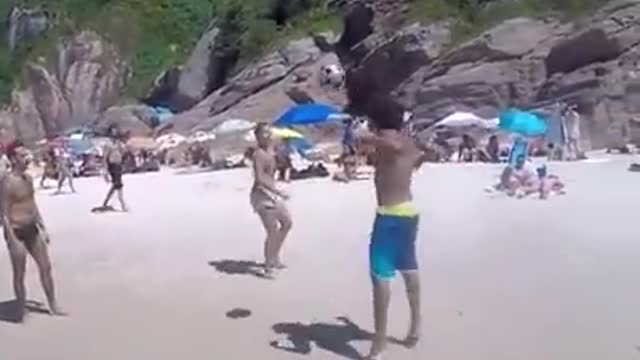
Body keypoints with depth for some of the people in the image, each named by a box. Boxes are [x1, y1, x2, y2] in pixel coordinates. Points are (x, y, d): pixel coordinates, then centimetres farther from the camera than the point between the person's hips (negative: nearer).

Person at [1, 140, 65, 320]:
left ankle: (53, 306, 21)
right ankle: (22, 310, 17)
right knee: (19, 274, 3)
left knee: (46, 267, 11)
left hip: (32, 229, 8)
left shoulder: (28, 178, 7)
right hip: (16, 231, -8)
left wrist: (43, 229, 16)